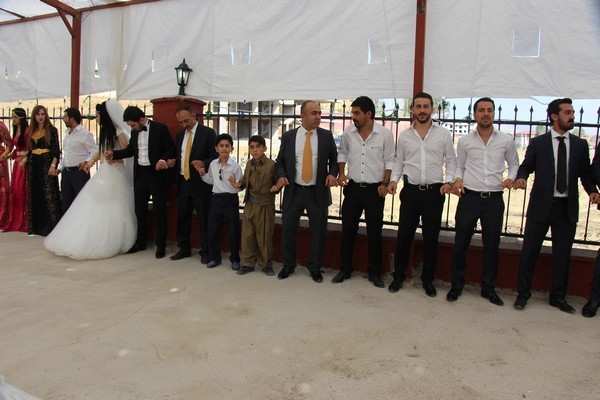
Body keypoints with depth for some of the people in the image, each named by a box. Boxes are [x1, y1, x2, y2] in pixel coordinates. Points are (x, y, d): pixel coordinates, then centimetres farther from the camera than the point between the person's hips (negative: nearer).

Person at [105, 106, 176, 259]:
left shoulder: (160, 128, -10)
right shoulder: (134, 132, 8)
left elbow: (171, 149, -9)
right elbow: (130, 150, 17)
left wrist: (163, 159, -26)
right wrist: (113, 154, 3)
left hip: (157, 174, -6)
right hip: (140, 174, 6)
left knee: (159, 210, 2)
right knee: (139, 209, 12)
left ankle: (161, 245, 13)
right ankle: (141, 242, 27)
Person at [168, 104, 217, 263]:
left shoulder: (208, 132, -5)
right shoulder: (180, 134, 14)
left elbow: (215, 156, -8)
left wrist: (203, 163, -25)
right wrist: (173, 162, 0)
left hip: (201, 182, -6)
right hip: (183, 181, 6)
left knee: (204, 218, 1)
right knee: (182, 216, 11)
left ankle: (205, 251, 13)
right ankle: (184, 248, 26)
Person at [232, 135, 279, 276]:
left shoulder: (271, 164, -10)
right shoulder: (249, 164, 7)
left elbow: (277, 182, -2)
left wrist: (276, 188, -23)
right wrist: (239, 184, -2)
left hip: (265, 206, -5)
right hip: (249, 205, 5)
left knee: (264, 236, 5)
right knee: (247, 235, 9)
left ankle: (266, 264, 20)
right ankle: (248, 263, 23)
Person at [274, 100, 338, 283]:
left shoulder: (327, 135, 1)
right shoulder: (288, 136, 2)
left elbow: (334, 160, 9)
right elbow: (280, 161, 8)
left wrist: (332, 173, -10)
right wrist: (281, 176, -10)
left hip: (318, 192, 0)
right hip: (293, 191, 1)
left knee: (318, 232, 8)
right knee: (287, 230, 8)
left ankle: (315, 268, 27)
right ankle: (288, 265, 29)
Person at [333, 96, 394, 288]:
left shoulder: (385, 134, -7)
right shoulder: (348, 132, 0)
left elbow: (389, 161, -2)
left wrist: (385, 183, -10)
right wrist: (341, 173, 0)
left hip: (375, 189, -2)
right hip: (353, 187, 2)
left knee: (374, 232, 6)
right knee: (348, 230, 7)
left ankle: (374, 272, 20)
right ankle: (345, 269, 22)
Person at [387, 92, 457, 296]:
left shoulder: (443, 134, 2)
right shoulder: (404, 135, 6)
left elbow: (451, 161, 6)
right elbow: (399, 162, 11)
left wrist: (448, 181, -9)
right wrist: (394, 179, -5)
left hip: (434, 192, 0)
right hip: (410, 191, 1)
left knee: (431, 238, 8)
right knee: (404, 235, 4)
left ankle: (428, 279, 22)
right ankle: (398, 276, 20)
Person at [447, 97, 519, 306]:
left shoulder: (506, 140, 4)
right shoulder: (465, 140, 4)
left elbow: (514, 164, 15)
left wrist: (511, 178, -5)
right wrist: (458, 180, -8)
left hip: (494, 199, 1)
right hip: (469, 197, -1)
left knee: (492, 245, 10)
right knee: (461, 243, 4)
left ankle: (488, 288, 25)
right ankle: (457, 285, 20)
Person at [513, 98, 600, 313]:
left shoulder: (580, 145, 10)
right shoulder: (538, 143, 3)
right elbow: (526, 166, 3)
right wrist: (521, 178, -18)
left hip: (568, 207, 3)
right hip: (541, 205, -2)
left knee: (562, 254, 10)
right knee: (529, 251, 2)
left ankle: (558, 297, 24)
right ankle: (523, 293, 16)